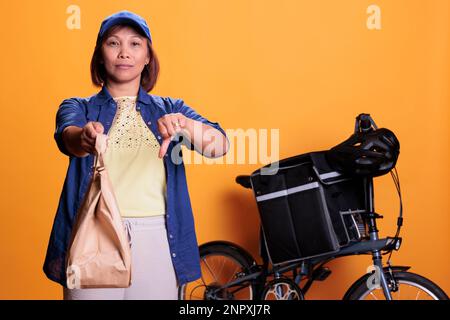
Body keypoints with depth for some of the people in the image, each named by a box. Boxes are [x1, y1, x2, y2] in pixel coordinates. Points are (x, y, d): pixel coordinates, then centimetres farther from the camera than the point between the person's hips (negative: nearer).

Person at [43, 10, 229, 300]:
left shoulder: (170, 109, 11)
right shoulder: (78, 107, 10)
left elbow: (219, 146, -5)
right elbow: (67, 135, -14)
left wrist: (184, 123, -26)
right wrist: (84, 138, -38)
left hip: (157, 242, 1)